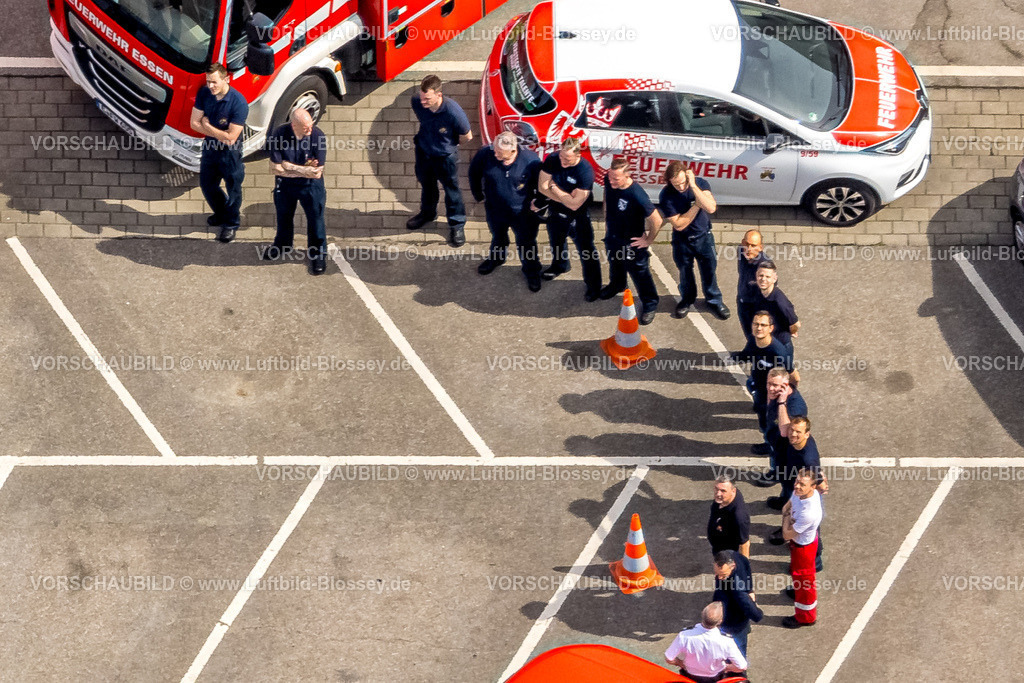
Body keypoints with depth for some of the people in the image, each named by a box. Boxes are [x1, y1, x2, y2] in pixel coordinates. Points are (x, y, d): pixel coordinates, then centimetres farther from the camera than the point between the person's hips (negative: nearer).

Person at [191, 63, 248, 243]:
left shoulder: (238, 102, -27)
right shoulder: (204, 94, -11)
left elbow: (231, 138, -27)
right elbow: (194, 123, -8)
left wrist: (206, 125, -17)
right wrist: (219, 134, -18)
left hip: (230, 152, -6)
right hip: (210, 147, 6)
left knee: (233, 189, 10)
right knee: (207, 184, 21)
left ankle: (231, 223, 32)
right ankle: (221, 213, 47)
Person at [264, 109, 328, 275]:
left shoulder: (317, 136, -26)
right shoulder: (279, 135, -24)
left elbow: (317, 172, -23)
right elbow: (275, 168, -22)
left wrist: (291, 167, -23)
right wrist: (304, 170, -25)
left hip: (311, 186, -2)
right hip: (284, 185, 2)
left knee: (315, 220, 8)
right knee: (283, 217, 24)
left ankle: (318, 253, 30)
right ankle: (282, 244, 51)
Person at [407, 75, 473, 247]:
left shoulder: (453, 111, -36)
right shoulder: (416, 102, -23)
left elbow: (467, 136, -18)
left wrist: (448, 142, -3)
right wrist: (427, 138, 7)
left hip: (445, 156, -5)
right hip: (423, 151, 5)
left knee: (451, 189, 13)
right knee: (426, 183, 28)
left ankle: (457, 224, 34)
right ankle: (427, 212, 55)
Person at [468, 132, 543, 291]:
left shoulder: (530, 160, -27)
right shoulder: (485, 154, -24)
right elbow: (474, 174, -2)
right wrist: (479, 196, 4)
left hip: (523, 212, -2)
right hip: (495, 210, 2)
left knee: (526, 244, 15)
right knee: (498, 237, 29)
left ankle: (532, 271, 41)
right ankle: (495, 257, 59)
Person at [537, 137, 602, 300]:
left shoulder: (585, 171, -33)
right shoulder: (552, 159, -20)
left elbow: (575, 204, -32)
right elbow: (542, 187, -15)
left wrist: (554, 188, -22)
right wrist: (566, 199, -22)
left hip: (578, 216, -5)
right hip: (556, 211, 5)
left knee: (586, 250, 2)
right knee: (557, 242, 28)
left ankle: (593, 286, 20)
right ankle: (559, 266, 58)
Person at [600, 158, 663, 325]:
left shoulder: (637, 195, -38)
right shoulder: (609, 181, -19)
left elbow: (656, 220, -31)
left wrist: (649, 240, -18)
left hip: (632, 242, -7)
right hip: (612, 236, 7)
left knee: (640, 274, 9)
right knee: (614, 265, 32)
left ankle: (650, 304, 29)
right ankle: (616, 285, 62)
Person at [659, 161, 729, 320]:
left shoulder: (700, 183, -19)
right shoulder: (666, 195, -23)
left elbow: (711, 208, -34)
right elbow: (679, 224, -23)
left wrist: (693, 186, -37)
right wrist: (696, 205, -24)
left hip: (703, 236, 1)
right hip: (682, 240, 0)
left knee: (709, 270, 14)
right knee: (685, 272, 20)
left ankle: (714, 300, 38)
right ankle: (687, 299, 46)